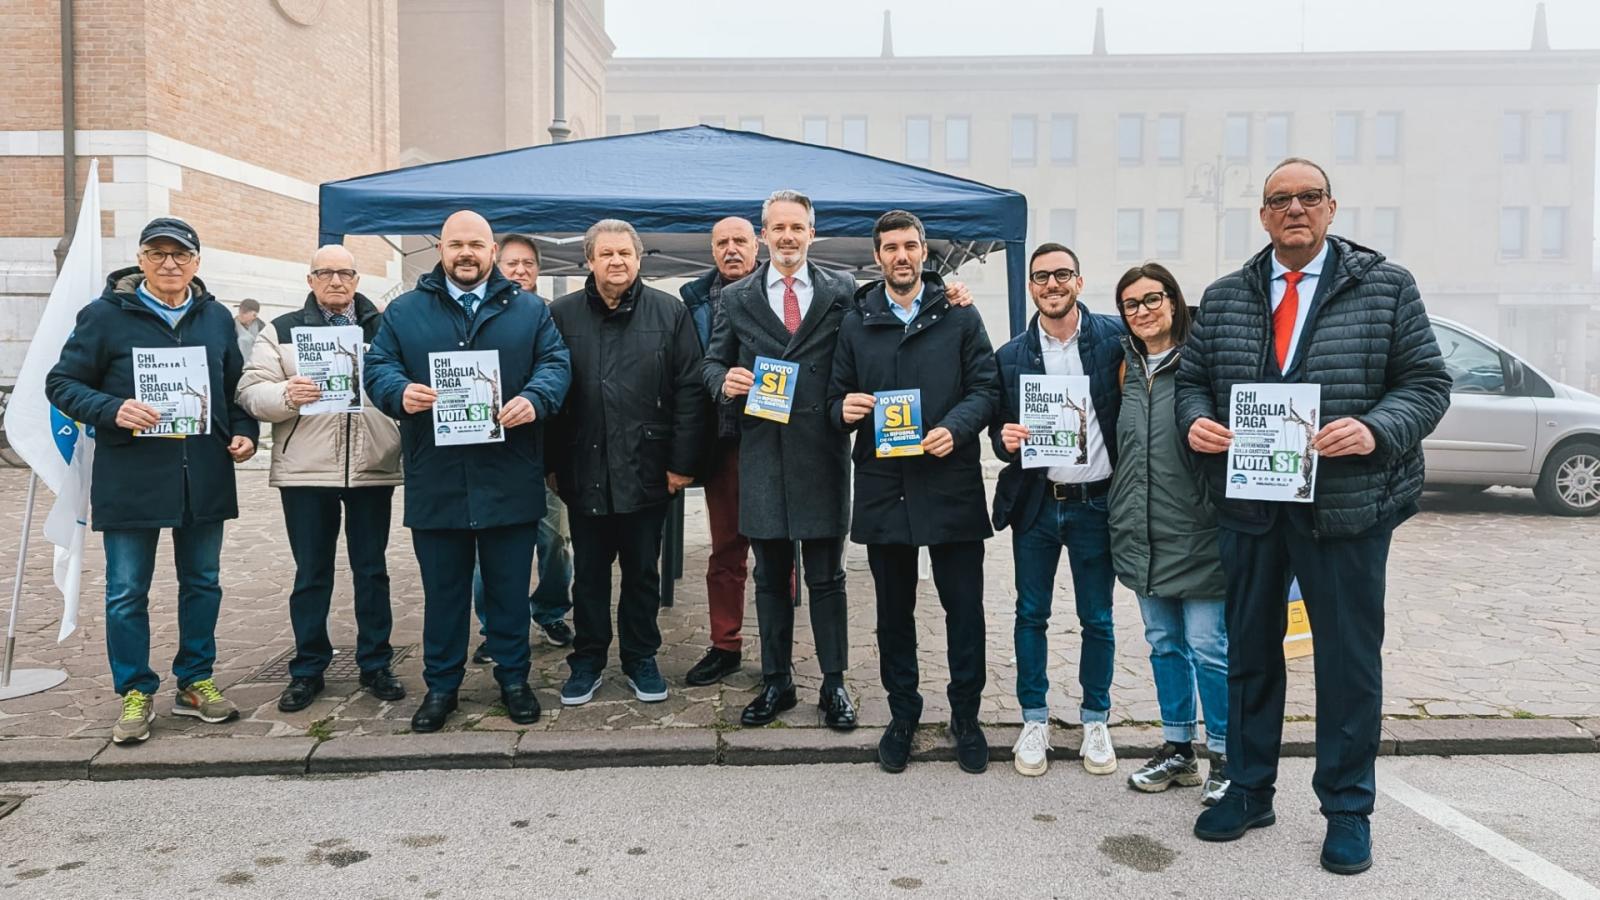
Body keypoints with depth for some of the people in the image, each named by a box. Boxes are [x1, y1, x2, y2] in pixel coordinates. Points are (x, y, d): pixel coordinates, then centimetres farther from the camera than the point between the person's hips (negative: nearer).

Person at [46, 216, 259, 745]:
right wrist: (113, 410, -19)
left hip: (205, 478, 4)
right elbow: (62, 384, -2)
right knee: (127, 593, 5)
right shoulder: (105, 315, -3)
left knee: (202, 584, 12)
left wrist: (244, 431, 2)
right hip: (130, 479, -3)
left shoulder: (216, 318, 9)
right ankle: (135, 694, 19)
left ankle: (195, 683, 27)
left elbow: (234, 386, 18)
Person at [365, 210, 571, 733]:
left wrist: (534, 399, -20)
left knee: (510, 588, 9)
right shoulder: (404, 312, 9)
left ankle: (513, 679, 25)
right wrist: (400, 392, -18)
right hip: (436, 483, 1)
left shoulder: (528, 311, 8)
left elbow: (555, 363, 1)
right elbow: (378, 366, 5)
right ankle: (441, 686, 25)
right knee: (442, 590, 11)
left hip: (509, 482, 0)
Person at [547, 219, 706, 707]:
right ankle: (587, 661, 25)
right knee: (589, 572, 12)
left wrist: (683, 462, -6)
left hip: (646, 470, -1)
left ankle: (641, 659, 25)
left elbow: (690, 390, -2)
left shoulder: (670, 313, 0)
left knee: (643, 571, 11)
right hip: (584, 471, 1)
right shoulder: (561, 315, 3)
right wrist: (552, 464, -1)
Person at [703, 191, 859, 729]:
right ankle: (776, 682, 23)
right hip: (762, 452, 2)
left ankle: (833, 684, 18)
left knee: (826, 578, 6)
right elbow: (713, 362, 13)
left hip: (822, 452, -1)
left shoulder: (842, 292, 5)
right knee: (771, 577, 10)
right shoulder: (737, 300, 9)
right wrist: (724, 381, -7)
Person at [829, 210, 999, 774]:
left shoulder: (960, 317, 5)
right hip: (882, 485, 2)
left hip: (951, 483, -1)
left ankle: (965, 715, 22)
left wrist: (955, 428, -17)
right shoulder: (856, 324, 10)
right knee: (894, 610, 12)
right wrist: (844, 410, -13)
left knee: (964, 606, 4)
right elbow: (837, 398, 10)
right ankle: (902, 712, 28)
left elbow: (986, 387, 0)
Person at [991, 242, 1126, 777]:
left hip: (1096, 502, -1)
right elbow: (1000, 430, 7)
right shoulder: (1011, 356, 3)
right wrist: (1005, 440, -16)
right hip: (1035, 503, 2)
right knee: (1031, 614, 9)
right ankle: (1034, 721, 24)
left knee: (1097, 619, 9)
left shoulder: (1114, 338, -3)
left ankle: (1096, 721, 26)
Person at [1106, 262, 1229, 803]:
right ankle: (1178, 750, 27)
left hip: (1195, 532, -6)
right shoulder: (1127, 369, 11)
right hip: (1142, 534, 6)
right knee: (1164, 642, 15)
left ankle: (1225, 759, 15)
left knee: (1208, 646, -1)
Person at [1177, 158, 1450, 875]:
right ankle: (1249, 790, 30)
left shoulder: (1386, 286, 0)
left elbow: (1426, 383, -2)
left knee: (1349, 657, 7)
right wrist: (1196, 420, -10)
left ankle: (1347, 809, 25)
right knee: (1250, 649, 13)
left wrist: (1376, 429, -21)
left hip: (1348, 502, -2)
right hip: (1248, 501, 3)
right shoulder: (1223, 298, 8)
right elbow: (1191, 379, 11)